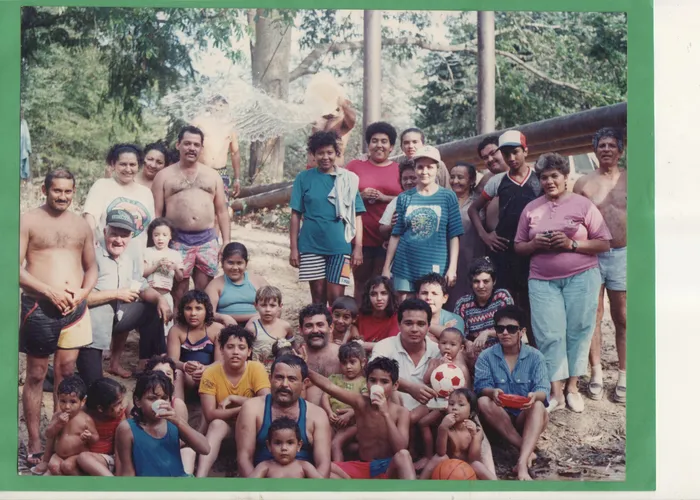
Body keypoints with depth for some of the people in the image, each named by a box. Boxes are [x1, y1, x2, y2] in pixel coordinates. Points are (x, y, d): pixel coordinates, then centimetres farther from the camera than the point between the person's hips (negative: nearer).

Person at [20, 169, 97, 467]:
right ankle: (34, 443, 8)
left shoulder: (81, 226, 13)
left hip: (75, 308, 4)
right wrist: (49, 290, -17)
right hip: (39, 307, -4)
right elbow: (17, 267, -8)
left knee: (66, 372, 8)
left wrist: (83, 291, -2)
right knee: (36, 375, 3)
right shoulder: (28, 221, -2)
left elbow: (91, 267, 18)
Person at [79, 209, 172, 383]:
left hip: (115, 316, 9)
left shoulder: (130, 260, 8)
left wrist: (160, 298, -12)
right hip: (91, 324, -8)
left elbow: (143, 288, 11)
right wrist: (117, 294, -22)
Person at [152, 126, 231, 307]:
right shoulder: (164, 175, 7)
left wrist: (226, 241, 4)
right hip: (178, 241, -2)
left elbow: (222, 211, 13)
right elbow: (157, 213, 4)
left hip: (207, 241, 2)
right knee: (179, 290, -2)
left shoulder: (212, 175, 14)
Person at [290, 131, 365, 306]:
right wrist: (293, 248, 0)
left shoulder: (348, 179, 5)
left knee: (336, 297, -4)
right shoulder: (304, 178, 5)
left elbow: (356, 216, 5)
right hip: (311, 246, 0)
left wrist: (358, 247, -2)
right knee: (318, 295, 6)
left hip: (340, 246, 0)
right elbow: (296, 215, 5)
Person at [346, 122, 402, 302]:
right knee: (361, 284, 6)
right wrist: (360, 195, -10)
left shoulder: (400, 169, 7)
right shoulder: (355, 166, 7)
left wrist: (384, 197, -12)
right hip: (360, 236, 0)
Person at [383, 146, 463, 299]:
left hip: (435, 267, -1)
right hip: (405, 265, 2)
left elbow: (453, 236, 0)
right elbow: (396, 235, 7)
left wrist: (452, 268, -7)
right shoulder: (404, 197, 6)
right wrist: (386, 267, 5)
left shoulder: (448, 197, 2)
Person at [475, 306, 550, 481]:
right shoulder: (486, 356, 0)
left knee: (538, 407, -33)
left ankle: (522, 463, -48)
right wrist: (492, 392, -38)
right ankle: (528, 451, -29)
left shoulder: (535, 356, -1)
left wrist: (535, 396, -38)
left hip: (526, 417, 0)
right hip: (500, 419, 1)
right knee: (483, 402, -30)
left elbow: (543, 390, -12)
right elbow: (481, 387, -12)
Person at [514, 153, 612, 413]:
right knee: (550, 335, -4)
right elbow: (518, 246, 14)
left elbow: (604, 243, -1)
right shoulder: (531, 209, 11)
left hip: (581, 276, -2)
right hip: (543, 280, 2)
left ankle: (572, 387, 13)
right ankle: (556, 392, 1)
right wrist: (535, 244, -7)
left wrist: (572, 244, -15)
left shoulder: (583, 205, 1)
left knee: (578, 331, 1)